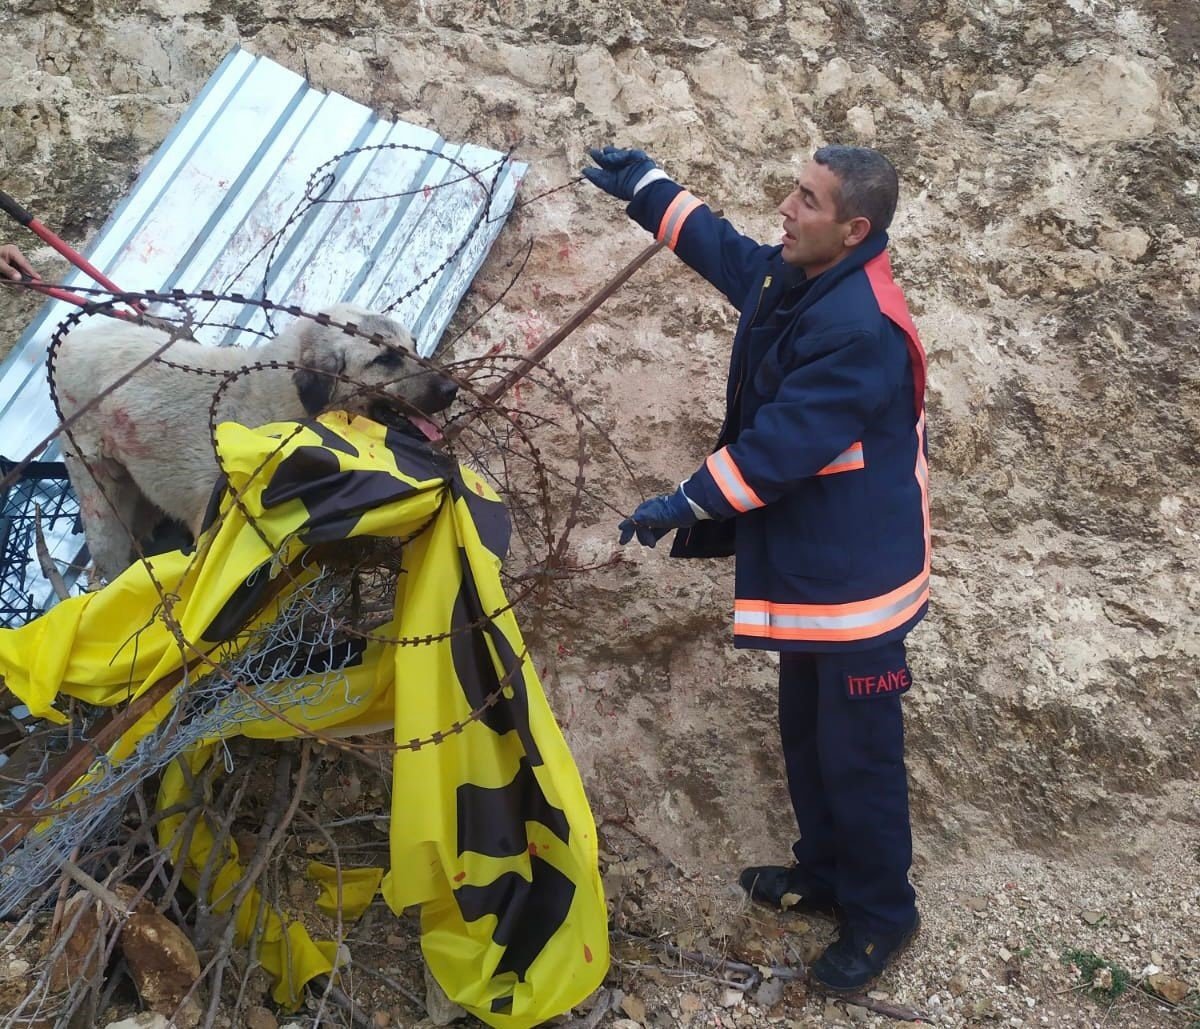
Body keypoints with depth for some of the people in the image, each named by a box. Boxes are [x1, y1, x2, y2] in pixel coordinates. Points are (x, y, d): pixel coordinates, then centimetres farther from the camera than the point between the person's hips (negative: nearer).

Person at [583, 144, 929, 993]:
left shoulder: (861, 331, -29)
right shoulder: (795, 278, 1)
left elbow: (780, 444, -28)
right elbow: (726, 249, 22)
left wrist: (686, 505, -20)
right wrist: (643, 186, 24)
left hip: (856, 573, -10)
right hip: (810, 562, 10)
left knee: (856, 751, 4)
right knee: (806, 733, 22)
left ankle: (883, 914, 24)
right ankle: (826, 873, 41)